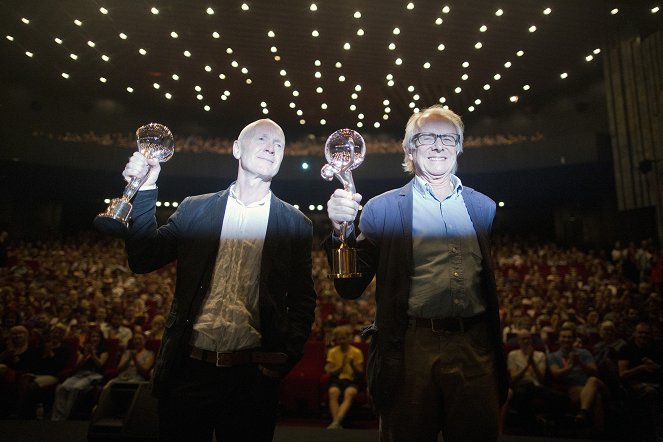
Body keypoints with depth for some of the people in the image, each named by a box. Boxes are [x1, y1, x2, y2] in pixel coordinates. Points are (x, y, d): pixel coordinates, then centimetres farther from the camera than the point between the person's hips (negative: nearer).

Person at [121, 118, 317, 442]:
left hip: (253, 378, 0)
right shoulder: (195, 209, 6)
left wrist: (288, 354, -8)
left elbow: (303, 299, 4)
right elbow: (143, 259, 3)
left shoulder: (295, 224, 3)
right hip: (188, 369, 1)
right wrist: (145, 189, -3)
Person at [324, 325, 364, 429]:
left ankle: (336, 422, -45)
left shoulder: (356, 352, 2)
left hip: (351, 380, -1)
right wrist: (341, 366, -15)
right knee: (333, 392, -32)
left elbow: (360, 373, 1)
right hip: (336, 380, 1)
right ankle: (337, 424, -38)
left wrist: (353, 365, -17)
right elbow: (329, 372, 1)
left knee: (349, 393, -34)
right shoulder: (332, 352, 5)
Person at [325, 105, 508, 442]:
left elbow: (495, 282, 16)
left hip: (475, 350, 3)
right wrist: (341, 229, -20)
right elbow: (351, 287, -4)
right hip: (411, 351, -2)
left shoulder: (484, 207, 12)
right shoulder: (383, 208, 1)